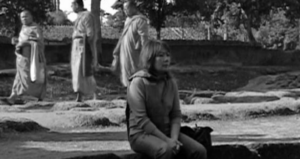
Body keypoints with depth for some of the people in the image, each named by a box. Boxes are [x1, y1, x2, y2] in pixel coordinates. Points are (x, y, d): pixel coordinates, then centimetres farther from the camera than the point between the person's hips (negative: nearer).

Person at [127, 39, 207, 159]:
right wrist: (166, 140, -22)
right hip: (142, 134, -6)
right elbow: (141, 120, -18)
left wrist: (174, 138, -13)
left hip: (166, 132, 6)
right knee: (166, 149, -37)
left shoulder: (170, 82, 7)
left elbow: (176, 114, 6)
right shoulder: (138, 83, -12)